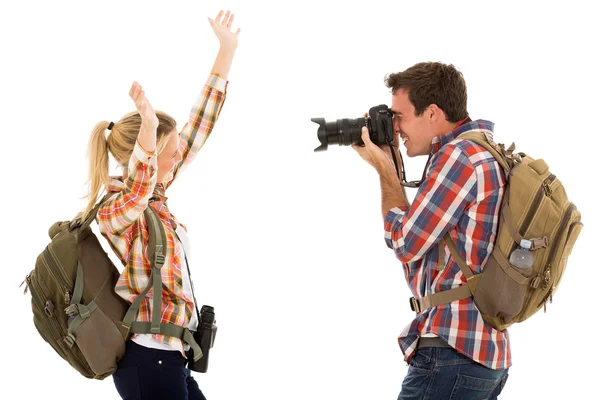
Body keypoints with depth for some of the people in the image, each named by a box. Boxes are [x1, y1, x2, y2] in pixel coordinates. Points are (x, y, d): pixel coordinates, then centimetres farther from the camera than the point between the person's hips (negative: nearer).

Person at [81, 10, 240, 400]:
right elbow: (139, 187, -41)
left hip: (168, 359, 9)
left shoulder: (156, 195, 7)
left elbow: (198, 130, 11)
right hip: (149, 365, -9)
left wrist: (227, 50, 12)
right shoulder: (116, 211, -17)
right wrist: (147, 127, -57)